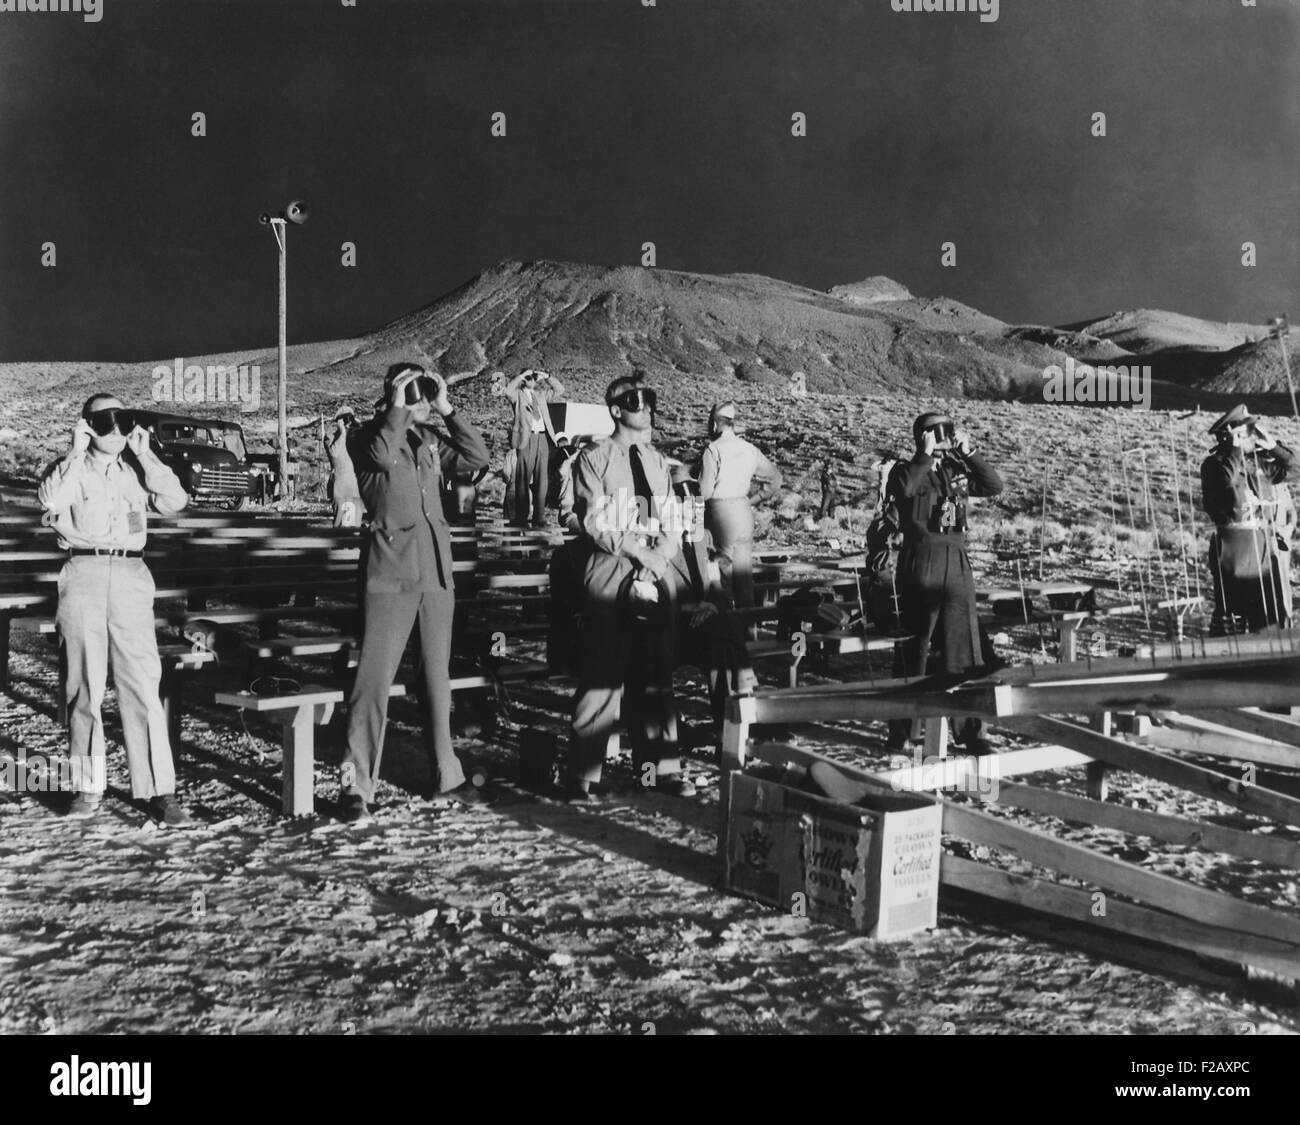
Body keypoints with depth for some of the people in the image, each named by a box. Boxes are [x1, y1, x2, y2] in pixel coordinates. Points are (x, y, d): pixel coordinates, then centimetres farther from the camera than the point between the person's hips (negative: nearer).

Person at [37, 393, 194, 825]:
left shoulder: (137, 471, 15)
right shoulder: (68, 469, 7)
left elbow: (175, 501, -3)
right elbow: (52, 501, -15)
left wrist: (145, 454, -1)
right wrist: (78, 453, -10)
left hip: (131, 576, 1)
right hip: (83, 575, -1)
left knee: (143, 685, -5)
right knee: (85, 685, 3)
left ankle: (159, 790, -5)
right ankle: (87, 786, 14)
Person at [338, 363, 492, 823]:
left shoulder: (429, 439, 13)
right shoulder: (368, 437, -2)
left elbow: (477, 457, 4)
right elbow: (382, 456, -24)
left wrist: (447, 411, -1)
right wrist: (398, 408, -15)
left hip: (436, 571, 6)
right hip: (391, 573, -6)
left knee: (437, 676, 13)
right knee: (375, 677, -8)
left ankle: (447, 773, 24)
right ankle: (356, 785, -4)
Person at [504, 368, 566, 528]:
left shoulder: (540, 394, 21)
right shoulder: (518, 394, 7)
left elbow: (560, 390, 21)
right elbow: (508, 390, -14)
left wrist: (547, 376, 11)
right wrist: (521, 376, -9)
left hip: (543, 438, 5)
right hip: (526, 438, -5)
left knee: (541, 480, 3)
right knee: (523, 480, -4)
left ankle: (539, 517, 6)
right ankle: (521, 517, -3)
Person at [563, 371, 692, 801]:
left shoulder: (658, 461, 14)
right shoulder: (594, 459, -2)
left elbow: (670, 524, 12)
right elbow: (595, 523, -10)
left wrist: (660, 556, -7)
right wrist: (640, 553, -14)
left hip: (653, 578, 6)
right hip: (610, 577, -5)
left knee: (655, 676, 9)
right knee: (602, 677, -6)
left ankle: (658, 767, 17)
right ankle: (580, 777, 1)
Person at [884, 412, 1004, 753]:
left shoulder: (957, 471, 13)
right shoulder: (906, 471, 0)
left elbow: (994, 485, 4)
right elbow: (903, 489, -22)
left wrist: (968, 452, -1)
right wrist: (926, 455, -17)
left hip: (957, 562, 5)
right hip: (920, 561, -4)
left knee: (964, 650, 5)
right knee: (913, 649, 1)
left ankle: (970, 732, 12)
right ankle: (899, 731, 11)